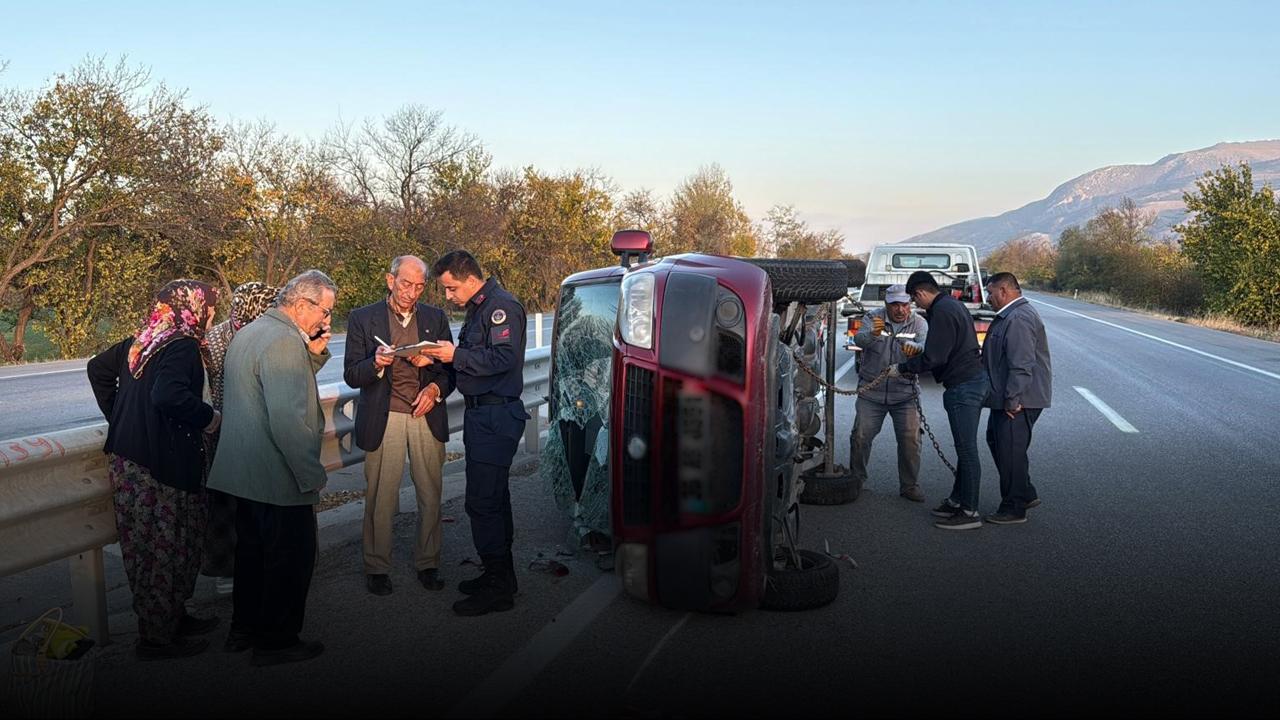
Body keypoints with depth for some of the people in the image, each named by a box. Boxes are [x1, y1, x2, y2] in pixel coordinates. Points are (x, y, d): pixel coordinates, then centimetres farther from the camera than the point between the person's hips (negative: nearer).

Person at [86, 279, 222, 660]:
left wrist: (120, 417, 23)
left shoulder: (141, 341, 11)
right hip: (162, 464, -9)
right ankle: (158, 638, 12)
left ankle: (174, 618, 33)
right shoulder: (182, 346, -16)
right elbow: (168, 395, -31)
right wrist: (208, 417, -16)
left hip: (126, 456, 9)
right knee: (165, 549, 2)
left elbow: (97, 367, 21)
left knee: (148, 546, 18)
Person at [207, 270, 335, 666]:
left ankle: (244, 629, 34)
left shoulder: (250, 331, 12)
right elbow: (289, 419, -28)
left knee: (254, 550, 21)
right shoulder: (284, 341, -21)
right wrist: (313, 474, -21)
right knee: (291, 557, 4)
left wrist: (314, 354, 5)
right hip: (278, 476, -10)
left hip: (244, 470, 10)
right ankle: (276, 640, 15)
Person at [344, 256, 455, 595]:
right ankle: (377, 568, 16)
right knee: (381, 499, 1)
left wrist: (436, 388, -8)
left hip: (427, 416, 2)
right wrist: (376, 364, -20)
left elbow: (451, 369, 12)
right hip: (384, 419, -2)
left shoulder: (436, 318, 10)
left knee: (431, 496, 4)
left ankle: (427, 564, 19)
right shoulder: (362, 318, 3)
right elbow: (351, 375, 1)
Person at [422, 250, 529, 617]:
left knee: (483, 501, -9)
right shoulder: (478, 308, 18)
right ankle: (501, 575, 28)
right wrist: (440, 357, 5)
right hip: (482, 414, 11)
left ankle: (498, 588, -1)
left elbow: (504, 359, -23)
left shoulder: (502, 306, -14)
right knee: (493, 497, 17)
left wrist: (456, 355, -18)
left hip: (496, 416, -11)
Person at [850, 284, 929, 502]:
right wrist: (872, 334, -47)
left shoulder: (919, 323, -1)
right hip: (871, 392, 0)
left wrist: (915, 348, -45)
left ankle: (910, 485, 11)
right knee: (860, 436, -2)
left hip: (905, 394, 1)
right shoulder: (873, 318, -3)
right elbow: (859, 339, -23)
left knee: (910, 439, -4)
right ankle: (856, 480, 18)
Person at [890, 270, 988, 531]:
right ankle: (957, 501, 26)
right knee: (965, 447, 16)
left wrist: (902, 368, -8)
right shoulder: (952, 304, 16)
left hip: (963, 386, -11)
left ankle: (969, 512, -1)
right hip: (974, 380, 11)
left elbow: (934, 357, -20)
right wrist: (911, 367, 19)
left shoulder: (942, 312, -16)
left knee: (967, 449, -6)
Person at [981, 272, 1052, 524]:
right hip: (1008, 398, 11)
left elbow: (1022, 365, -26)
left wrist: (1012, 400, -25)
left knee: (1011, 451, -3)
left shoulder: (1019, 319, -21)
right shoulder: (1009, 316, 15)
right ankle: (1026, 494, 29)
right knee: (996, 440, 20)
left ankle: (1014, 509, 7)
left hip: (1018, 401, -11)